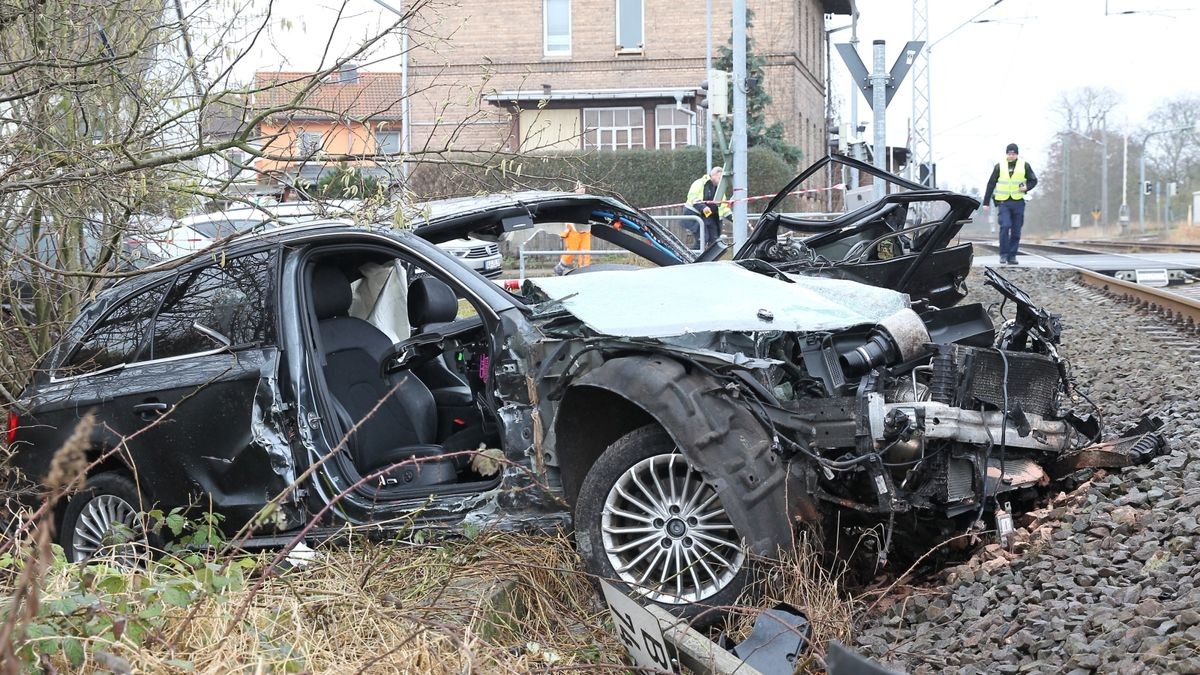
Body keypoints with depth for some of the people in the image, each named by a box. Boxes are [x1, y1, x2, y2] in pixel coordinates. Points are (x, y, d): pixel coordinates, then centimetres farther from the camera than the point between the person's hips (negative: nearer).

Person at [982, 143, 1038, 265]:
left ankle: (1012, 256, 11)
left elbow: (1033, 180, 14)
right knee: (1005, 226, -16)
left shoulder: (1024, 165, 5)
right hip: (1003, 202, -2)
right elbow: (991, 184, 8)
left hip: (1018, 202, 2)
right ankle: (1003, 255, -9)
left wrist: (1027, 187, -9)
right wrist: (986, 202, 6)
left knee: (1016, 231, 3)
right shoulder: (999, 166, 4)